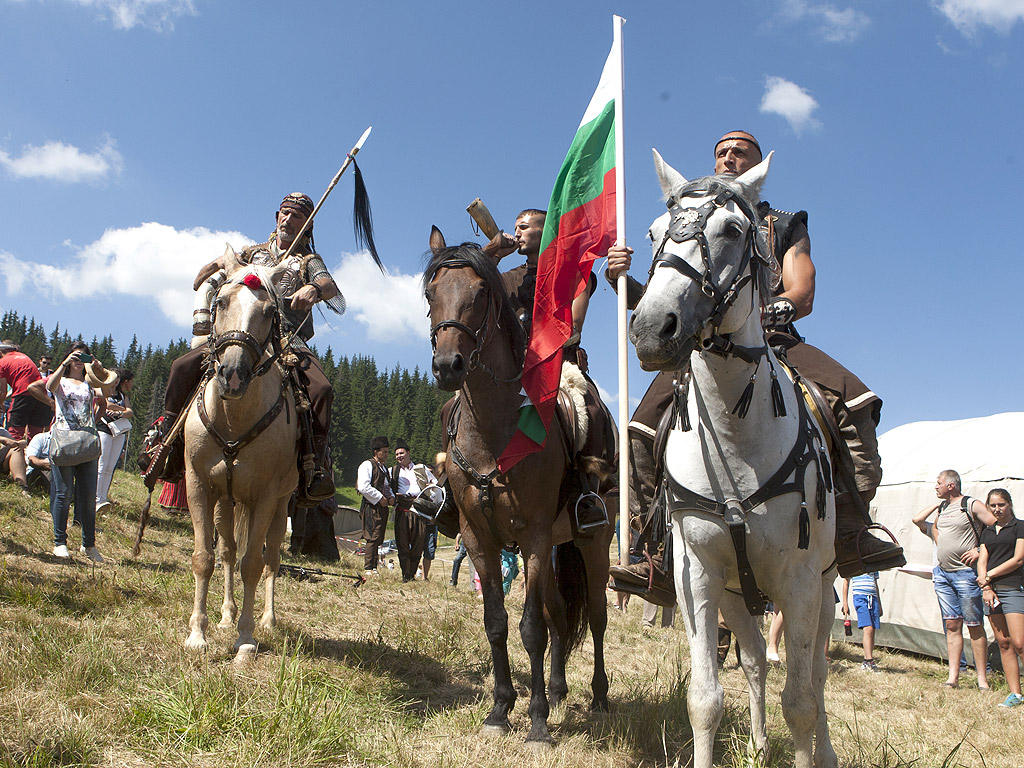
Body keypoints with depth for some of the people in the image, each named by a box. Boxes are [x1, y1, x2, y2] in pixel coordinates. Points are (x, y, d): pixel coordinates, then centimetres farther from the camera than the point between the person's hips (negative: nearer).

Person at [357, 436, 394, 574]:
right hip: (372, 507, -9)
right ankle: (368, 569, -8)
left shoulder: (383, 468, 22)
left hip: (382, 507, 9)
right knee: (373, 538, -11)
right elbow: (363, 487, -16)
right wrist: (380, 498, -14)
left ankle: (374, 568, 11)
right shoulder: (367, 465, -6)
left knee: (378, 540, 8)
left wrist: (391, 497, 11)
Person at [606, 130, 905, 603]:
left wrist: (773, 309, -18)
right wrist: (622, 280, -3)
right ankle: (660, 557, -17)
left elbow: (803, 295, 4)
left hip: (774, 343, 0)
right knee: (644, 429, -24)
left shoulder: (786, 227, 20)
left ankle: (851, 534, -18)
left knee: (854, 399, -26)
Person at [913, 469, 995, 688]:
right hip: (943, 573, 6)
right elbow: (926, 523, 31)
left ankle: (982, 678, 5)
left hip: (965, 573, -6)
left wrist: (980, 551, -14)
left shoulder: (972, 505, -6)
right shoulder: (942, 508, 14)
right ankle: (953, 676, 5)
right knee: (952, 624, 5)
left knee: (974, 625, -2)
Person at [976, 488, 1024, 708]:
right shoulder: (987, 531, 18)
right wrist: (986, 587, -3)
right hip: (991, 590, 5)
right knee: (1003, 644, 4)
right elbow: (982, 561, 12)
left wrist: (989, 576, -3)